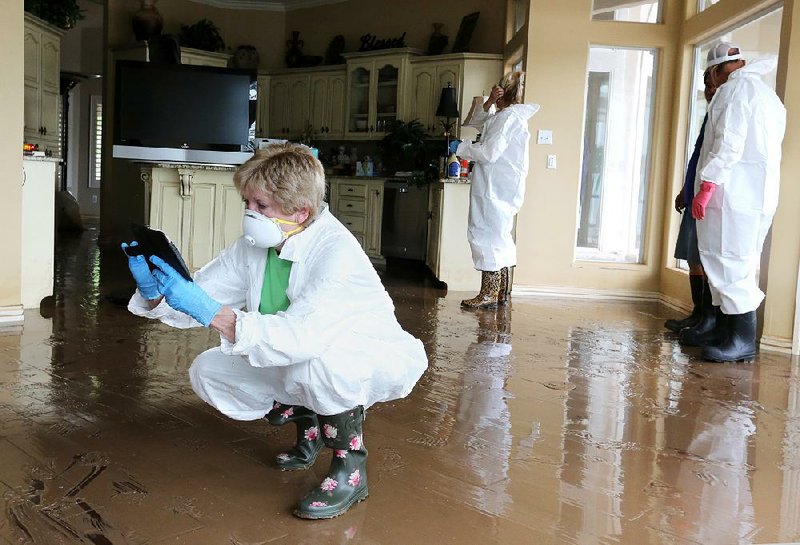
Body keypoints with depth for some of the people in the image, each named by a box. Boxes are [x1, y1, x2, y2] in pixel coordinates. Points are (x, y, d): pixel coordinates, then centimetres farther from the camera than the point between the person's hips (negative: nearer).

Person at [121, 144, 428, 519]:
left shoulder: (337, 252, -31)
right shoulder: (252, 247, -7)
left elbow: (302, 337, -44)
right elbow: (197, 299, -3)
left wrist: (209, 311, -47)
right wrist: (153, 291, -24)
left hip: (375, 362, -7)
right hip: (298, 362, 8)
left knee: (317, 362, -40)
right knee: (206, 372, -4)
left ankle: (351, 465, -13)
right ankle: (308, 422, 15)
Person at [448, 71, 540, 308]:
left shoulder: (507, 116, -14)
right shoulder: (515, 116, 16)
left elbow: (489, 153, -20)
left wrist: (460, 147, -7)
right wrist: (488, 105, 13)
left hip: (494, 189, -10)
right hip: (504, 189, 10)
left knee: (485, 235, -6)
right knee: (500, 238, 14)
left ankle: (488, 294, -5)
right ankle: (501, 292, 20)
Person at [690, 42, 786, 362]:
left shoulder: (734, 89, -5)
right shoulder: (769, 95, 24)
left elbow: (729, 143, -16)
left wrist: (706, 187, -17)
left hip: (734, 193, -10)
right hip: (759, 194, 10)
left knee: (730, 261, -9)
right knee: (735, 263, 13)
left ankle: (743, 341, -10)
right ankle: (725, 330, 18)